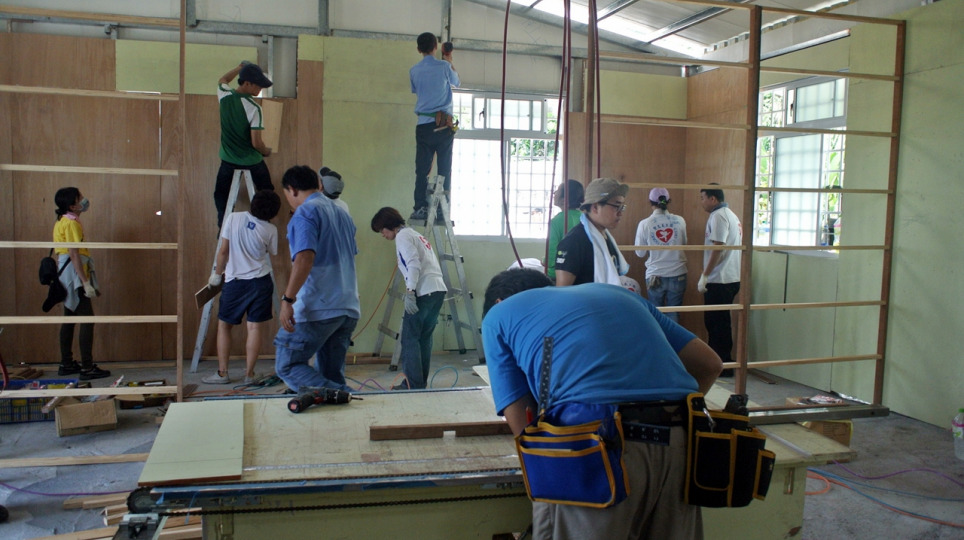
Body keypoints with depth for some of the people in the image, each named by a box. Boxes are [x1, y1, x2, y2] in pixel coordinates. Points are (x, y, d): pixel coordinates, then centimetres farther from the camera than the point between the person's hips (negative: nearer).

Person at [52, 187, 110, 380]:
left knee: (70, 318, 13)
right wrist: (86, 282, -23)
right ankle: (87, 368, -11)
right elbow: (74, 254, -20)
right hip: (74, 273, -10)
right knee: (87, 319, -10)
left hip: (67, 277, 10)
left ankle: (66, 364, 20)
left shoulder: (62, 221, 16)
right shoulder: (71, 223, -13)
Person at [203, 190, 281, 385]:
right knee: (255, 327, 4)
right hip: (261, 281, 0)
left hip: (234, 281, 0)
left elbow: (223, 251, -3)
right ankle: (249, 373, 6)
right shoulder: (270, 230, -5)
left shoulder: (233, 218, -7)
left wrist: (217, 274, 9)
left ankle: (222, 373, 12)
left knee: (224, 325, 12)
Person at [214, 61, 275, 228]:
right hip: (252, 161, -4)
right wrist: (266, 151, -2)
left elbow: (222, 80, 21)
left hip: (228, 159, 4)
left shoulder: (225, 95, -7)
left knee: (221, 194, 23)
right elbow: (256, 142, -23)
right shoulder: (254, 108, -23)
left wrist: (240, 67, 26)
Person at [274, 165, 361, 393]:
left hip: (317, 309, -8)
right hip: (348, 308, 8)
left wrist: (288, 299, -21)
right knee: (332, 375, 13)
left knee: (287, 365, -2)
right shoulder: (341, 213, 19)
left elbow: (305, 258, -21)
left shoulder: (305, 213, -7)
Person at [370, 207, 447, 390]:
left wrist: (410, 292, -20)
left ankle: (413, 385, -6)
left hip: (424, 292, -9)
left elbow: (414, 264, -16)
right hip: (438, 290, 9)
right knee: (424, 338, 11)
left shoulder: (402, 236, 0)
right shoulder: (416, 234, 27)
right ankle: (421, 383, 14)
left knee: (410, 338, -5)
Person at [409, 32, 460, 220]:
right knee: (444, 169, -1)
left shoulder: (414, 71, 8)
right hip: (443, 124, -2)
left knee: (422, 169, 2)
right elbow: (456, 83, 19)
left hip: (423, 125, 2)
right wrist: (449, 61, 35)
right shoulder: (443, 66, 0)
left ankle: (420, 207, -4)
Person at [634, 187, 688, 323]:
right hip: (677, 275, 1)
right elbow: (684, 244, 9)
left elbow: (640, 253, -1)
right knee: (673, 315, 10)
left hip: (655, 276, -1)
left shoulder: (644, 224, -8)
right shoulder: (680, 221, -5)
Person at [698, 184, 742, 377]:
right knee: (720, 322, 15)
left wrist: (704, 275, -19)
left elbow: (718, 248, -21)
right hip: (731, 278, 10)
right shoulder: (731, 215, 18)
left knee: (716, 323, -3)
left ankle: (721, 366, 1)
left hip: (719, 280, -10)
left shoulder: (718, 216, -13)